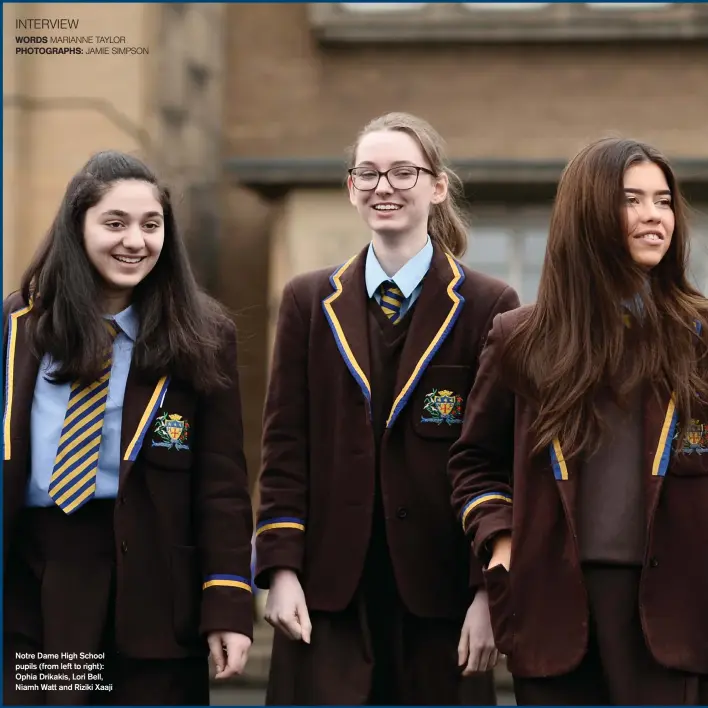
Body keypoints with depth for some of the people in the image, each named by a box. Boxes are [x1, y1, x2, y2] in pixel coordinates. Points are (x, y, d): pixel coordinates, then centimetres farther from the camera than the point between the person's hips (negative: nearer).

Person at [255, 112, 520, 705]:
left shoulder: (488, 308, 1)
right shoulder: (309, 301, 9)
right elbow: (285, 446, 6)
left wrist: (489, 591, -8)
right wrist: (281, 570, -3)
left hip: (441, 590, -1)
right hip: (328, 590, 1)